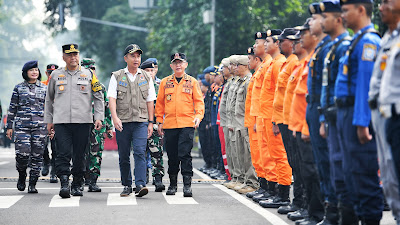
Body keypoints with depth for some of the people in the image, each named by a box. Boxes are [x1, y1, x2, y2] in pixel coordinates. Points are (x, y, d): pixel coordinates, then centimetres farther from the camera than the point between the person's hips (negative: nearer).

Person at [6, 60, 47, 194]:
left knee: (37, 155, -2)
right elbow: (12, 108, 10)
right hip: (22, 126, -1)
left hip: (40, 126, 1)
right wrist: (9, 126, 6)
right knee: (22, 153, -13)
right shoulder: (19, 88, 8)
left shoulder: (44, 88, 10)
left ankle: (32, 184, 7)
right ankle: (22, 176, 15)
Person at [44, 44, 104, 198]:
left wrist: (99, 117, 1)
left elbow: (98, 97, 11)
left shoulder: (88, 74, 8)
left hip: (83, 121, 0)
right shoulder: (56, 75, 11)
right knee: (63, 154, -12)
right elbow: (49, 99, 19)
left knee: (79, 156, 3)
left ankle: (77, 185, 14)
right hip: (61, 122, 0)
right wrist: (48, 120, 16)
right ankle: (64, 184, -15)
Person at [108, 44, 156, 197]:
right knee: (124, 156, 5)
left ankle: (140, 185, -21)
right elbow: (112, 98, -2)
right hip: (122, 122, 0)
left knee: (140, 152, -15)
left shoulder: (146, 78, 11)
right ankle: (127, 186, 15)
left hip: (141, 121, 0)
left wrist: (151, 122, 5)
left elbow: (150, 101, 12)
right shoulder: (117, 76, 6)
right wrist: (115, 117, -17)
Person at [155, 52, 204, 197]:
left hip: (187, 124, -2)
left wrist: (198, 116, -11)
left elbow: (199, 101, 5)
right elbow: (160, 103, 13)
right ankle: (173, 184, 20)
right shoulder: (165, 82, 10)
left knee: (185, 154, -11)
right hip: (169, 124, 2)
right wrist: (159, 121, 8)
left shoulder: (192, 82, 6)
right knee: (172, 156, 8)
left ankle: (187, 185, -8)